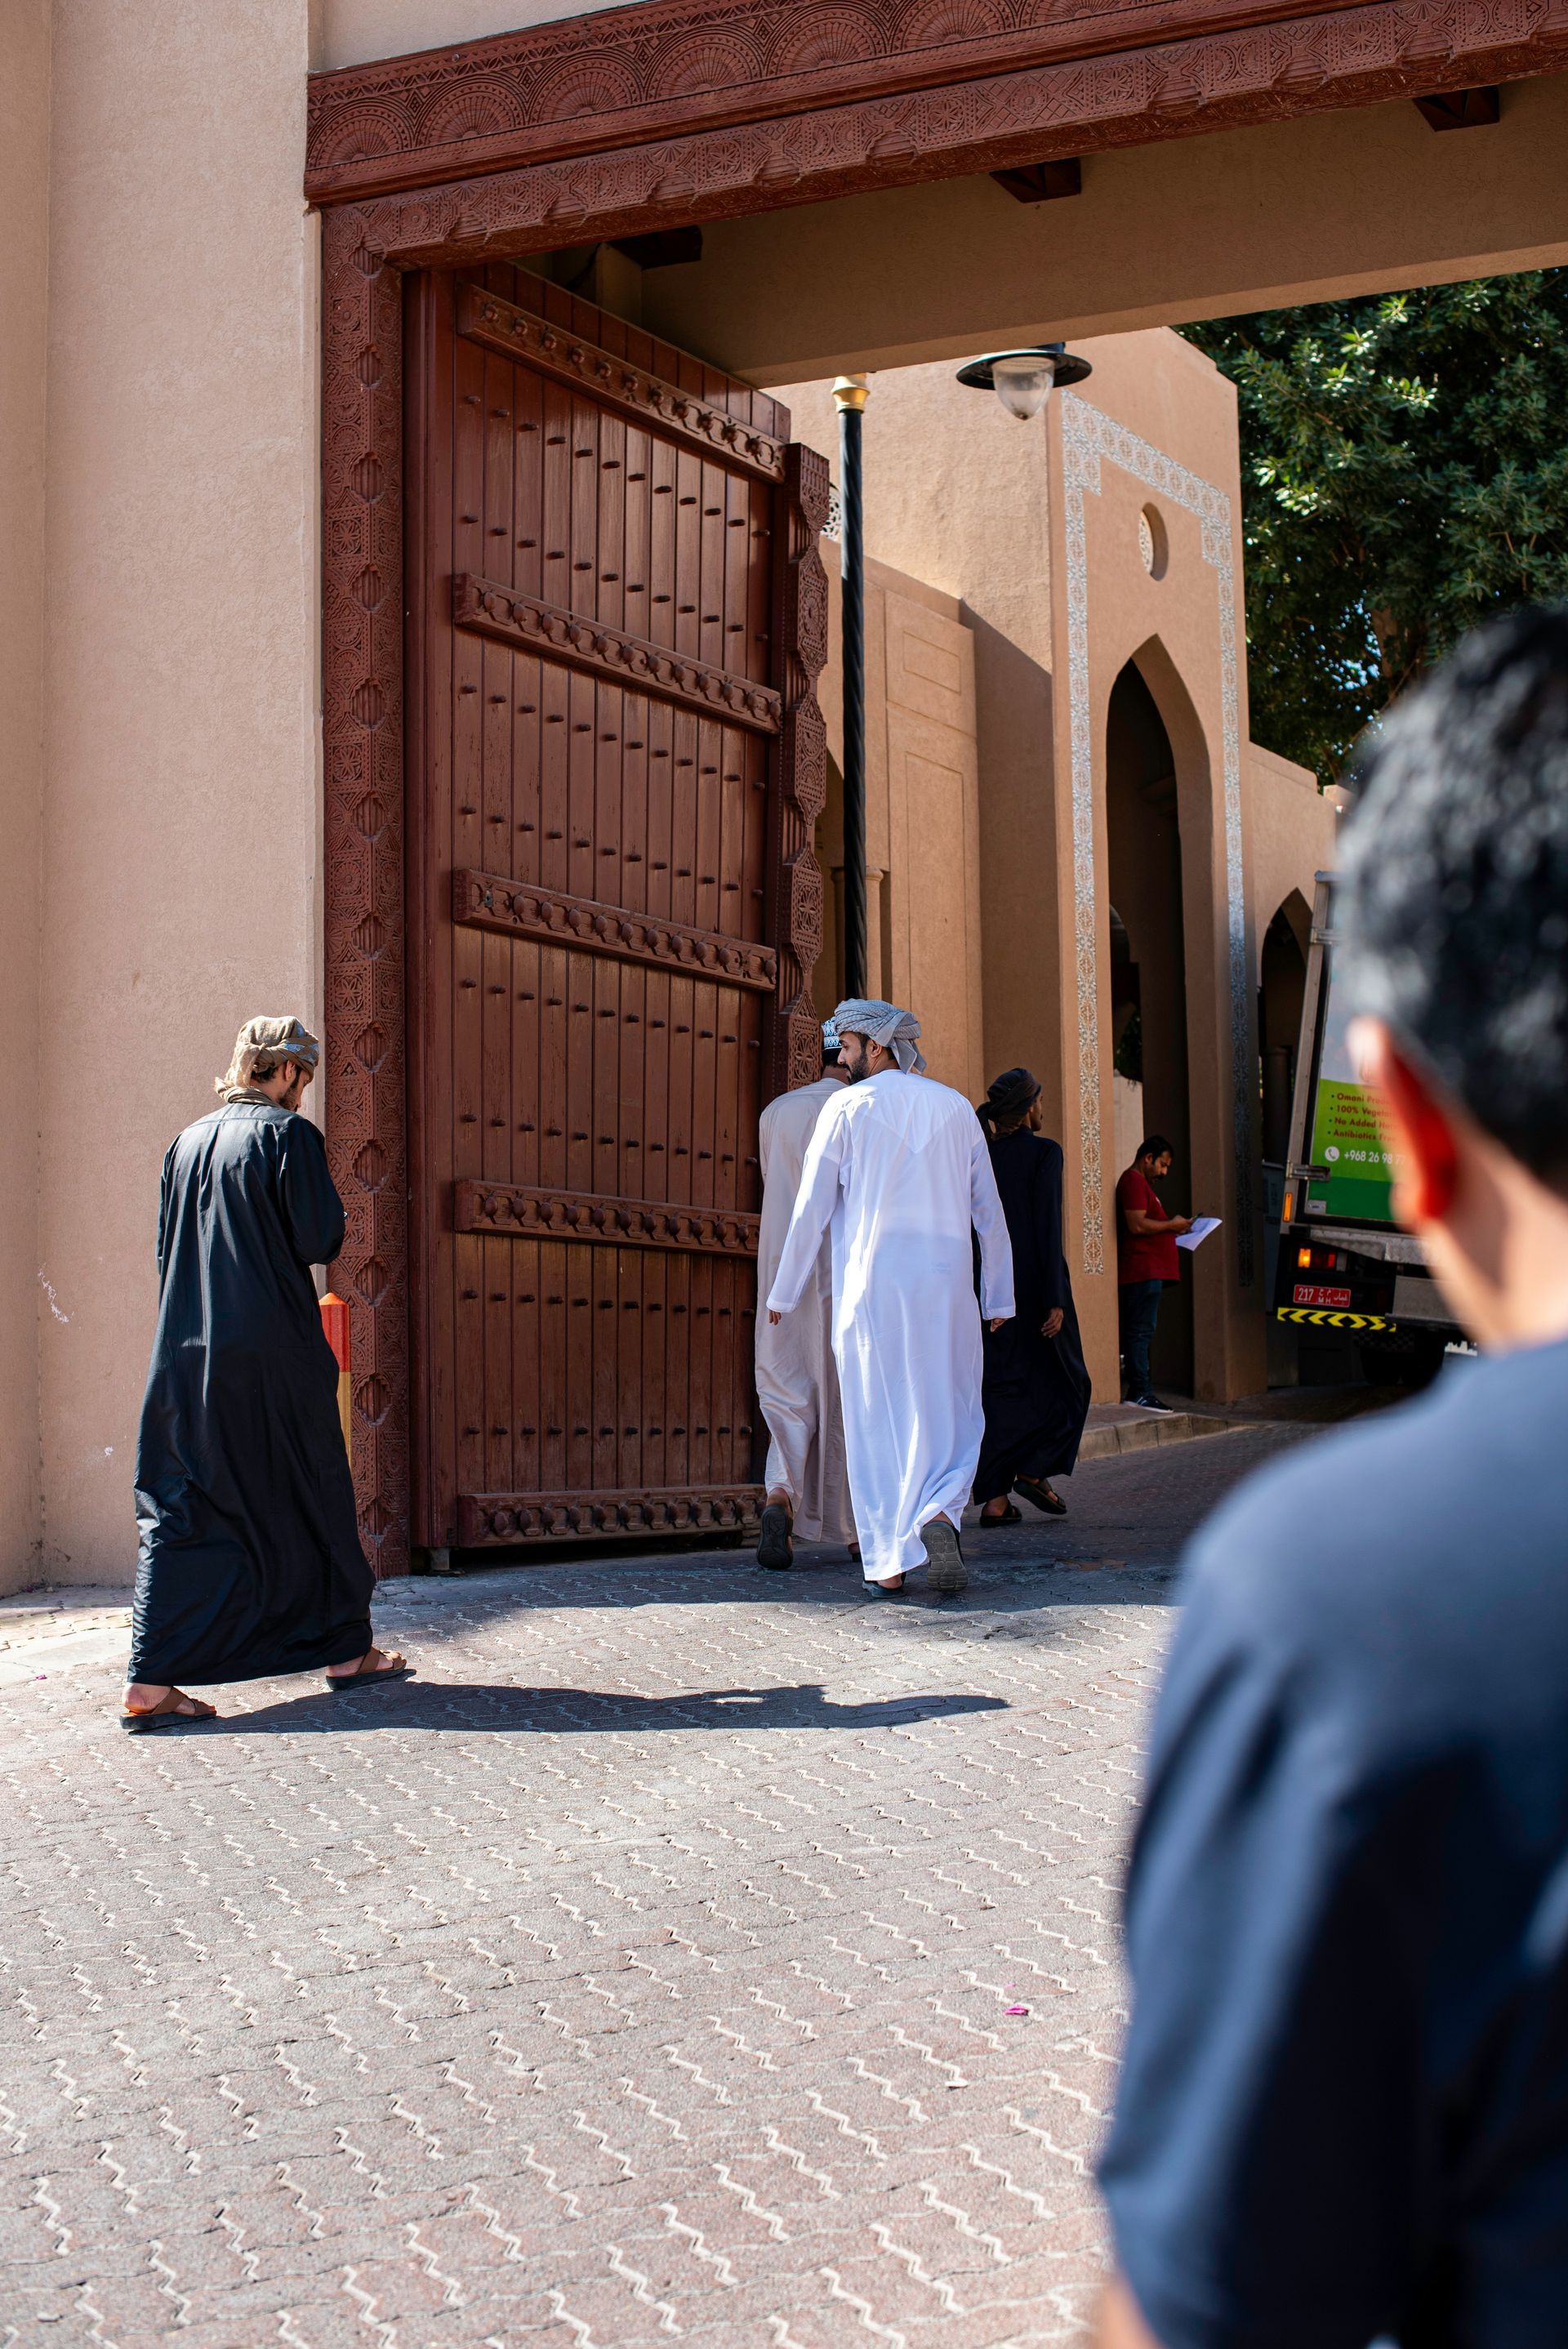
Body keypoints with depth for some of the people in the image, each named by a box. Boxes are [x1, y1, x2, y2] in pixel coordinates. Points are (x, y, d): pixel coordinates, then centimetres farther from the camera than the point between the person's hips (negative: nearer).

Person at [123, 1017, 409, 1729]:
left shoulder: (188, 1142, 11)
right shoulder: (290, 1135, -7)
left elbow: (167, 1249, 14)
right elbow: (320, 1241, -10)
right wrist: (326, 1202, 9)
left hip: (185, 1352, 5)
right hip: (274, 1351, -5)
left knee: (178, 1511, 2)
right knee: (311, 1495, 11)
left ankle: (151, 1683, -8)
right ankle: (344, 1649, 22)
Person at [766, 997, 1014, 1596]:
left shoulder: (848, 1107, -1)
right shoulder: (956, 1108, 9)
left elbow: (812, 1208, 0)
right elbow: (989, 1209, 9)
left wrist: (783, 1292, 10)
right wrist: (999, 1296, 16)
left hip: (871, 1283, -2)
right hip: (946, 1282, 2)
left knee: (876, 1420, 5)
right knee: (950, 1416, 10)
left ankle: (888, 1561, 2)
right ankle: (938, 1515, -17)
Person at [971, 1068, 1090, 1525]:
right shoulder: (1044, 1152, -9)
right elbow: (1048, 1228, -15)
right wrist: (1054, 1299, -15)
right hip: (1033, 1283, -5)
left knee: (998, 1385, 8)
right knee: (1061, 1381, 12)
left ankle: (994, 1497, 3)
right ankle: (1033, 1469, 0)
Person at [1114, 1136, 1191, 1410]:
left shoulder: (1142, 1183, 25)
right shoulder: (1134, 1182, -10)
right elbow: (1137, 1225, -20)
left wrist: (1170, 1227, 16)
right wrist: (1171, 1225, -9)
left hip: (1150, 1271, 11)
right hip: (1142, 1270, -11)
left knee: (1141, 1331, 9)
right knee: (1141, 1331, -12)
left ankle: (1139, 1390, 10)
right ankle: (1140, 1392, -15)